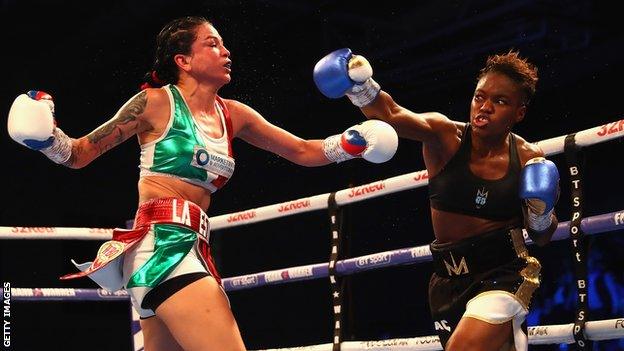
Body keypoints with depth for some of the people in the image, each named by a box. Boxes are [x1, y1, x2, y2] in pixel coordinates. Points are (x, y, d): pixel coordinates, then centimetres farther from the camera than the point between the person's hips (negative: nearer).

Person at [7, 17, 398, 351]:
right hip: (161, 245, -8)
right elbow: (80, 154, 3)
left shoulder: (233, 115, 16)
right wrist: (44, 135, -16)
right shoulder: (157, 101, -1)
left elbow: (303, 151, 22)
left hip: (192, 248, 8)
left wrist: (352, 141, 7)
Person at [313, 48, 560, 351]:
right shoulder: (445, 137, -8)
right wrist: (360, 86, -48)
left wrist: (542, 212, -14)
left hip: (503, 274, -2)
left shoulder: (529, 159, -5)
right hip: (449, 280, 3)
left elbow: (542, 237, 8)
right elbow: (391, 115, -29)